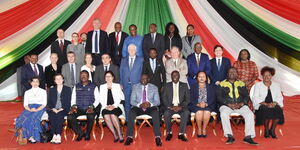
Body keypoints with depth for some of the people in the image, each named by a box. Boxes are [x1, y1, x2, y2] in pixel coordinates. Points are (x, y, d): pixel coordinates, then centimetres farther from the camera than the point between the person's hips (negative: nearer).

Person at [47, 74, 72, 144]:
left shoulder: (68, 89, 11)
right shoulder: (51, 90, 20)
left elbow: (68, 102, 2)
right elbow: (49, 102, 12)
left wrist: (61, 109, -13)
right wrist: (53, 109, -8)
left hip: (63, 110, -2)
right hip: (53, 110, 2)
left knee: (59, 115, -33)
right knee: (52, 116, -30)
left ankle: (58, 136, -32)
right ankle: (54, 135, -28)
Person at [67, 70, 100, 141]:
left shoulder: (93, 86, 9)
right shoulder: (76, 86, 18)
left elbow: (97, 99, 4)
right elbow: (73, 98, 15)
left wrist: (92, 107, -13)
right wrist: (73, 106, -5)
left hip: (89, 108, -3)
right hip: (78, 108, 3)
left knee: (91, 116, -36)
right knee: (70, 117, -27)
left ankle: (87, 134, -8)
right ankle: (80, 133, -5)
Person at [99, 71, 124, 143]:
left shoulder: (117, 86, 15)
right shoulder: (102, 86, 20)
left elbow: (119, 98, 5)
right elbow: (101, 99, 11)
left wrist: (114, 106, -13)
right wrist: (106, 106, -8)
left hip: (115, 107, -1)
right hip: (106, 107, 2)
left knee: (113, 115, -34)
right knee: (106, 116, -32)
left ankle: (120, 135, -23)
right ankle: (115, 135, -22)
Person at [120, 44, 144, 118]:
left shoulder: (141, 59, 7)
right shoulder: (123, 60, 15)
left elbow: (142, 71, 2)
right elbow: (121, 72, 12)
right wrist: (121, 83, 4)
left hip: (136, 85, -2)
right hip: (126, 85, 2)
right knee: (127, 103, 5)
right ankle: (127, 119, 13)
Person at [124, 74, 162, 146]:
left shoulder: (154, 88, 8)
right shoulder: (135, 87, 9)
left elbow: (157, 101, 2)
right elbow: (132, 101, 2)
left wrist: (150, 104, -20)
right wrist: (140, 105, -19)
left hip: (150, 107, 0)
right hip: (138, 107, 1)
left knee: (155, 112, -34)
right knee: (131, 111, -32)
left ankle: (158, 137, -32)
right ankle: (129, 137, -28)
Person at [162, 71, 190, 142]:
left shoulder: (184, 85, 12)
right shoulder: (167, 85, 11)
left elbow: (187, 98, 4)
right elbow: (164, 98, 3)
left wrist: (181, 106, -12)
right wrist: (170, 107, -12)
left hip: (181, 106, 0)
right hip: (170, 106, 0)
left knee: (186, 112, -32)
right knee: (166, 113, -31)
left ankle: (181, 134, -23)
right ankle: (169, 133, -11)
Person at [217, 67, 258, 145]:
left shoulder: (241, 84, 19)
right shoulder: (222, 84, 12)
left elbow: (246, 96, 11)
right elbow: (219, 97, 3)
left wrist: (241, 104, -10)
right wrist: (228, 104, -12)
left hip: (240, 105, 2)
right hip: (226, 105, -2)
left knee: (250, 114, -26)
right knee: (224, 114, -34)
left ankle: (248, 137, -23)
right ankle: (230, 136, -29)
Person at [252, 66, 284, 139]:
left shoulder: (276, 85, 18)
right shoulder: (258, 85, 9)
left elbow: (279, 97, 11)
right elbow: (255, 98, -2)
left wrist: (274, 103, -13)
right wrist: (266, 104, -17)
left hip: (274, 105, 2)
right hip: (261, 105, -2)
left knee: (278, 110, -31)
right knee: (267, 110, -35)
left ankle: (272, 130, -12)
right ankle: (266, 130, -13)